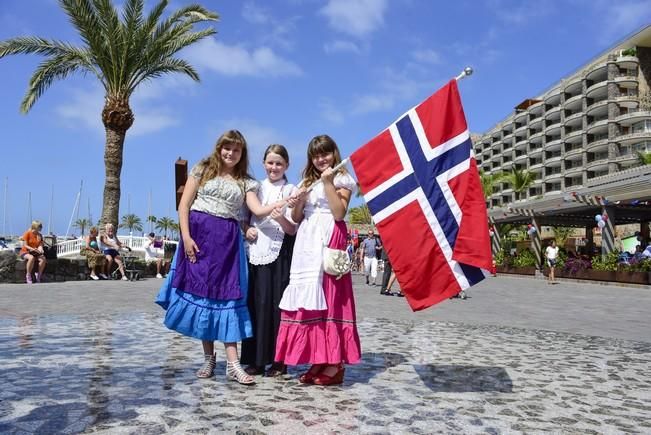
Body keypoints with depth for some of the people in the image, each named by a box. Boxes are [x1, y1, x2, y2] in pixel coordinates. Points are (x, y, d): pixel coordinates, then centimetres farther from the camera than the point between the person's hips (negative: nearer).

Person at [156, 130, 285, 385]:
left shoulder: (245, 182, 11)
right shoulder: (202, 170, 7)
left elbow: (258, 210, -4)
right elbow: (184, 205, 2)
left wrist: (282, 203, -22)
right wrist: (186, 237, -9)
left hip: (227, 241, 1)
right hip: (199, 235, -1)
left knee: (227, 296, -4)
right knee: (199, 293, 1)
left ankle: (232, 364, -5)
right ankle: (208, 358, 14)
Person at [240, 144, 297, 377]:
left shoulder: (291, 190, 1)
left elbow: (293, 230, -5)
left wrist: (282, 219, -24)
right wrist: (247, 229, -2)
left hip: (279, 253, -3)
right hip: (257, 251, 4)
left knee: (276, 304, -2)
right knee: (255, 304, 4)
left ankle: (279, 360, 7)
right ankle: (256, 359, 13)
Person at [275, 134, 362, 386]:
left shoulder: (341, 180, 5)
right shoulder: (307, 181, 22)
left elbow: (339, 213, -10)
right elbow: (296, 219, 18)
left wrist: (328, 183, -12)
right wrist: (298, 202, -1)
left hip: (329, 240, -6)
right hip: (307, 243, 6)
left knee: (328, 297, -11)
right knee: (308, 299, 1)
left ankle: (334, 363, -8)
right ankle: (318, 360, 6)